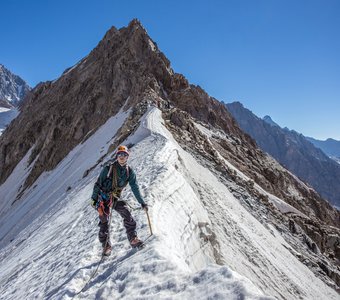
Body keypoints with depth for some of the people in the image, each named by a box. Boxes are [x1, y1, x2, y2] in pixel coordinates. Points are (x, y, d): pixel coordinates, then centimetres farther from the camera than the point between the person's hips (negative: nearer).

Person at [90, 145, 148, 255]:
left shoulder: (129, 172, 0)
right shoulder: (108, 168, -10)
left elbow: (135, 188, 5)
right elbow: (98, 183, -5)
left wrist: (142, 203, 3)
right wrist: (94, 198, -8)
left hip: (115, 198, 3)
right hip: (103, 197, -3)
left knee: (127, 215, -16)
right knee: (104, 221, -3)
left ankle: (133, 239, -9)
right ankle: (106, 246, 11)